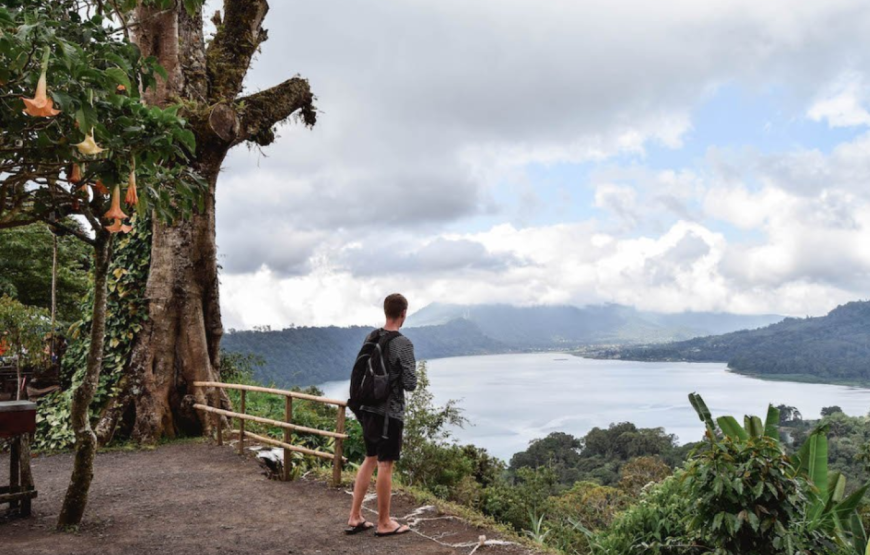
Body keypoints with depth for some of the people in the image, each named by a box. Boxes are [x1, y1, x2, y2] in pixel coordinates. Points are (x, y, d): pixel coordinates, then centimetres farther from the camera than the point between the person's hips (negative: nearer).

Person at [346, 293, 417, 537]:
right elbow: (410, 384, -16)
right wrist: (411, 374, 5)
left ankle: (355, 518, 22)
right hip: (390, 413, -7)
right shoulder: (403, 344, -16)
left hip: (368, 409, 7)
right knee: (385, 465, 3)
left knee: (370, 460, 17)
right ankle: (384, 523, 16)